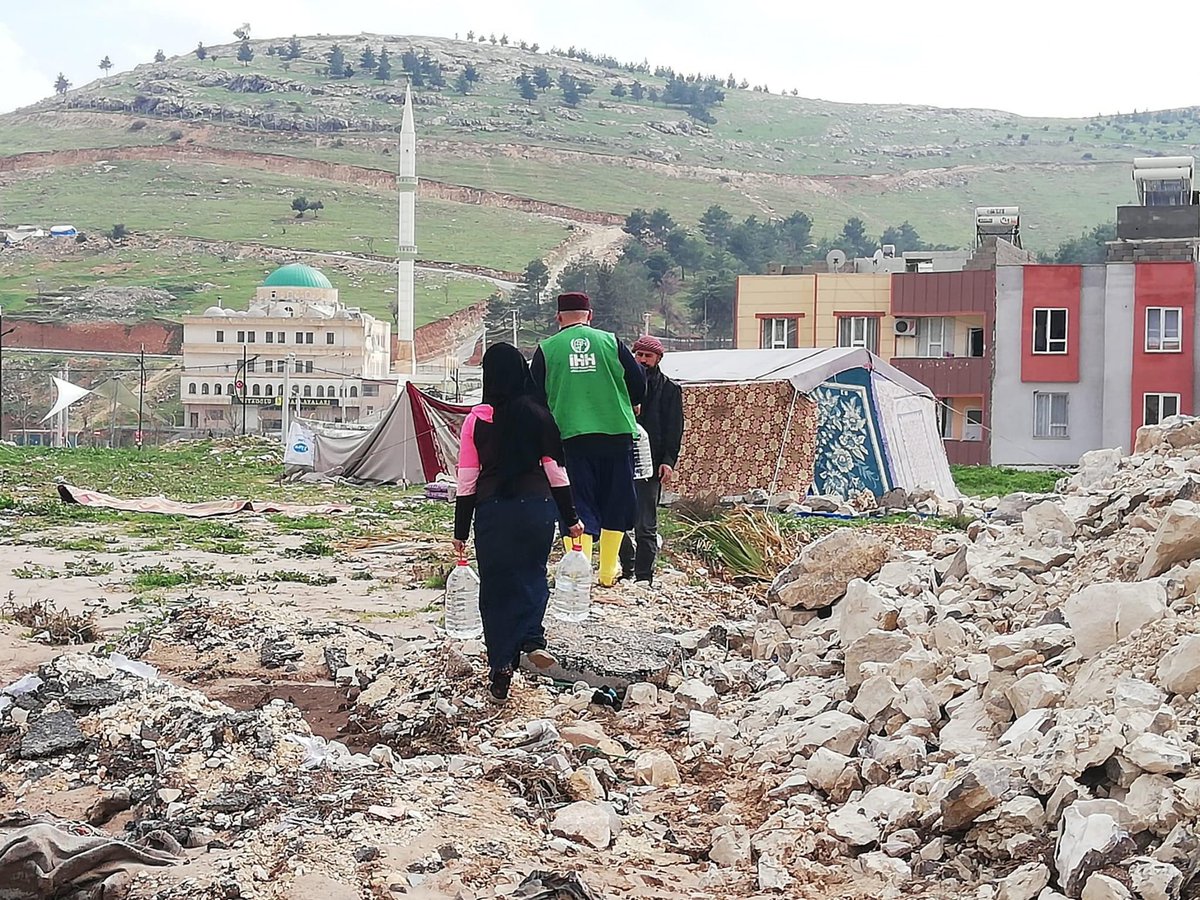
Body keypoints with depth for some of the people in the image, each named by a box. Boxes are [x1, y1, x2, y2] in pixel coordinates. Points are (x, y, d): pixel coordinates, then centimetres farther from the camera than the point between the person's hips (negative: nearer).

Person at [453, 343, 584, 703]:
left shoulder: (478, 418, -3)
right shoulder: (539, 414, -1)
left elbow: (467, 480, -2)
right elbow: (555, 469, 1)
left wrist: (461, 531, 6)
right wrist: (570, 518, 9)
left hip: (493, 509, -1)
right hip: (537, 507, 1)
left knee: (496, 586, 9)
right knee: (531, 574, 20)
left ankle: (501, 671, 8)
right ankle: (533, 639, -4)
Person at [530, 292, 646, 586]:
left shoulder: (546, 349, 3)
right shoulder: (611, 342, 4)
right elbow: (638, 385, 6)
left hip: (570, 437, -1)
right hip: (617, 433, 1)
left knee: (577, 505, 2)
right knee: (616, 503, 13)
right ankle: (608, 571, 19)